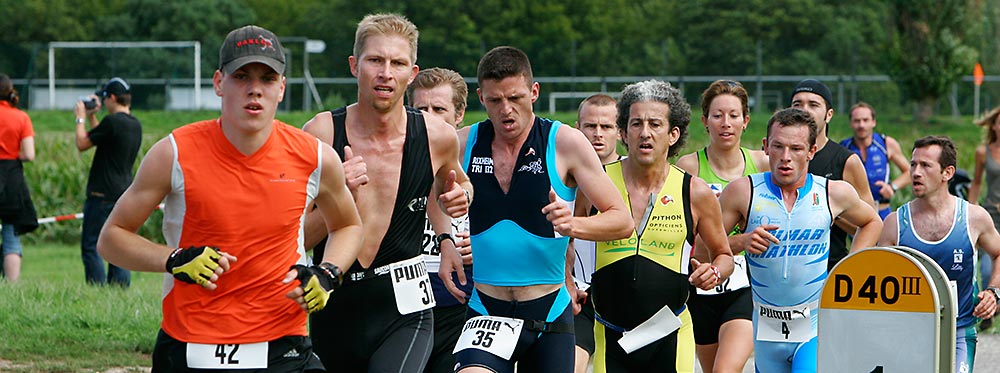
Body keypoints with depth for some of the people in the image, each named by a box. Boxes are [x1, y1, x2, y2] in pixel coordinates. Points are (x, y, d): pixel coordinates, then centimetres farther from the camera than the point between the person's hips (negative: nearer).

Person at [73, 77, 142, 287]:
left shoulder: (112, 122, -15)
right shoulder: (135, 125, 12)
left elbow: (82, 144, -6)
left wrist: (80, 118, 7)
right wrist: (91, 118, 25)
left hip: (103, 195, -8)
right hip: (125, 194, 8)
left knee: (91, 246, -4)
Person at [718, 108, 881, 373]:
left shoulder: (834, 193, -1)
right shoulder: (744, 192, -6)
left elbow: (871, 222, 19)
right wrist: (741, 242, -21)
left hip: (818, 323, -2)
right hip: (767, 328, 2)